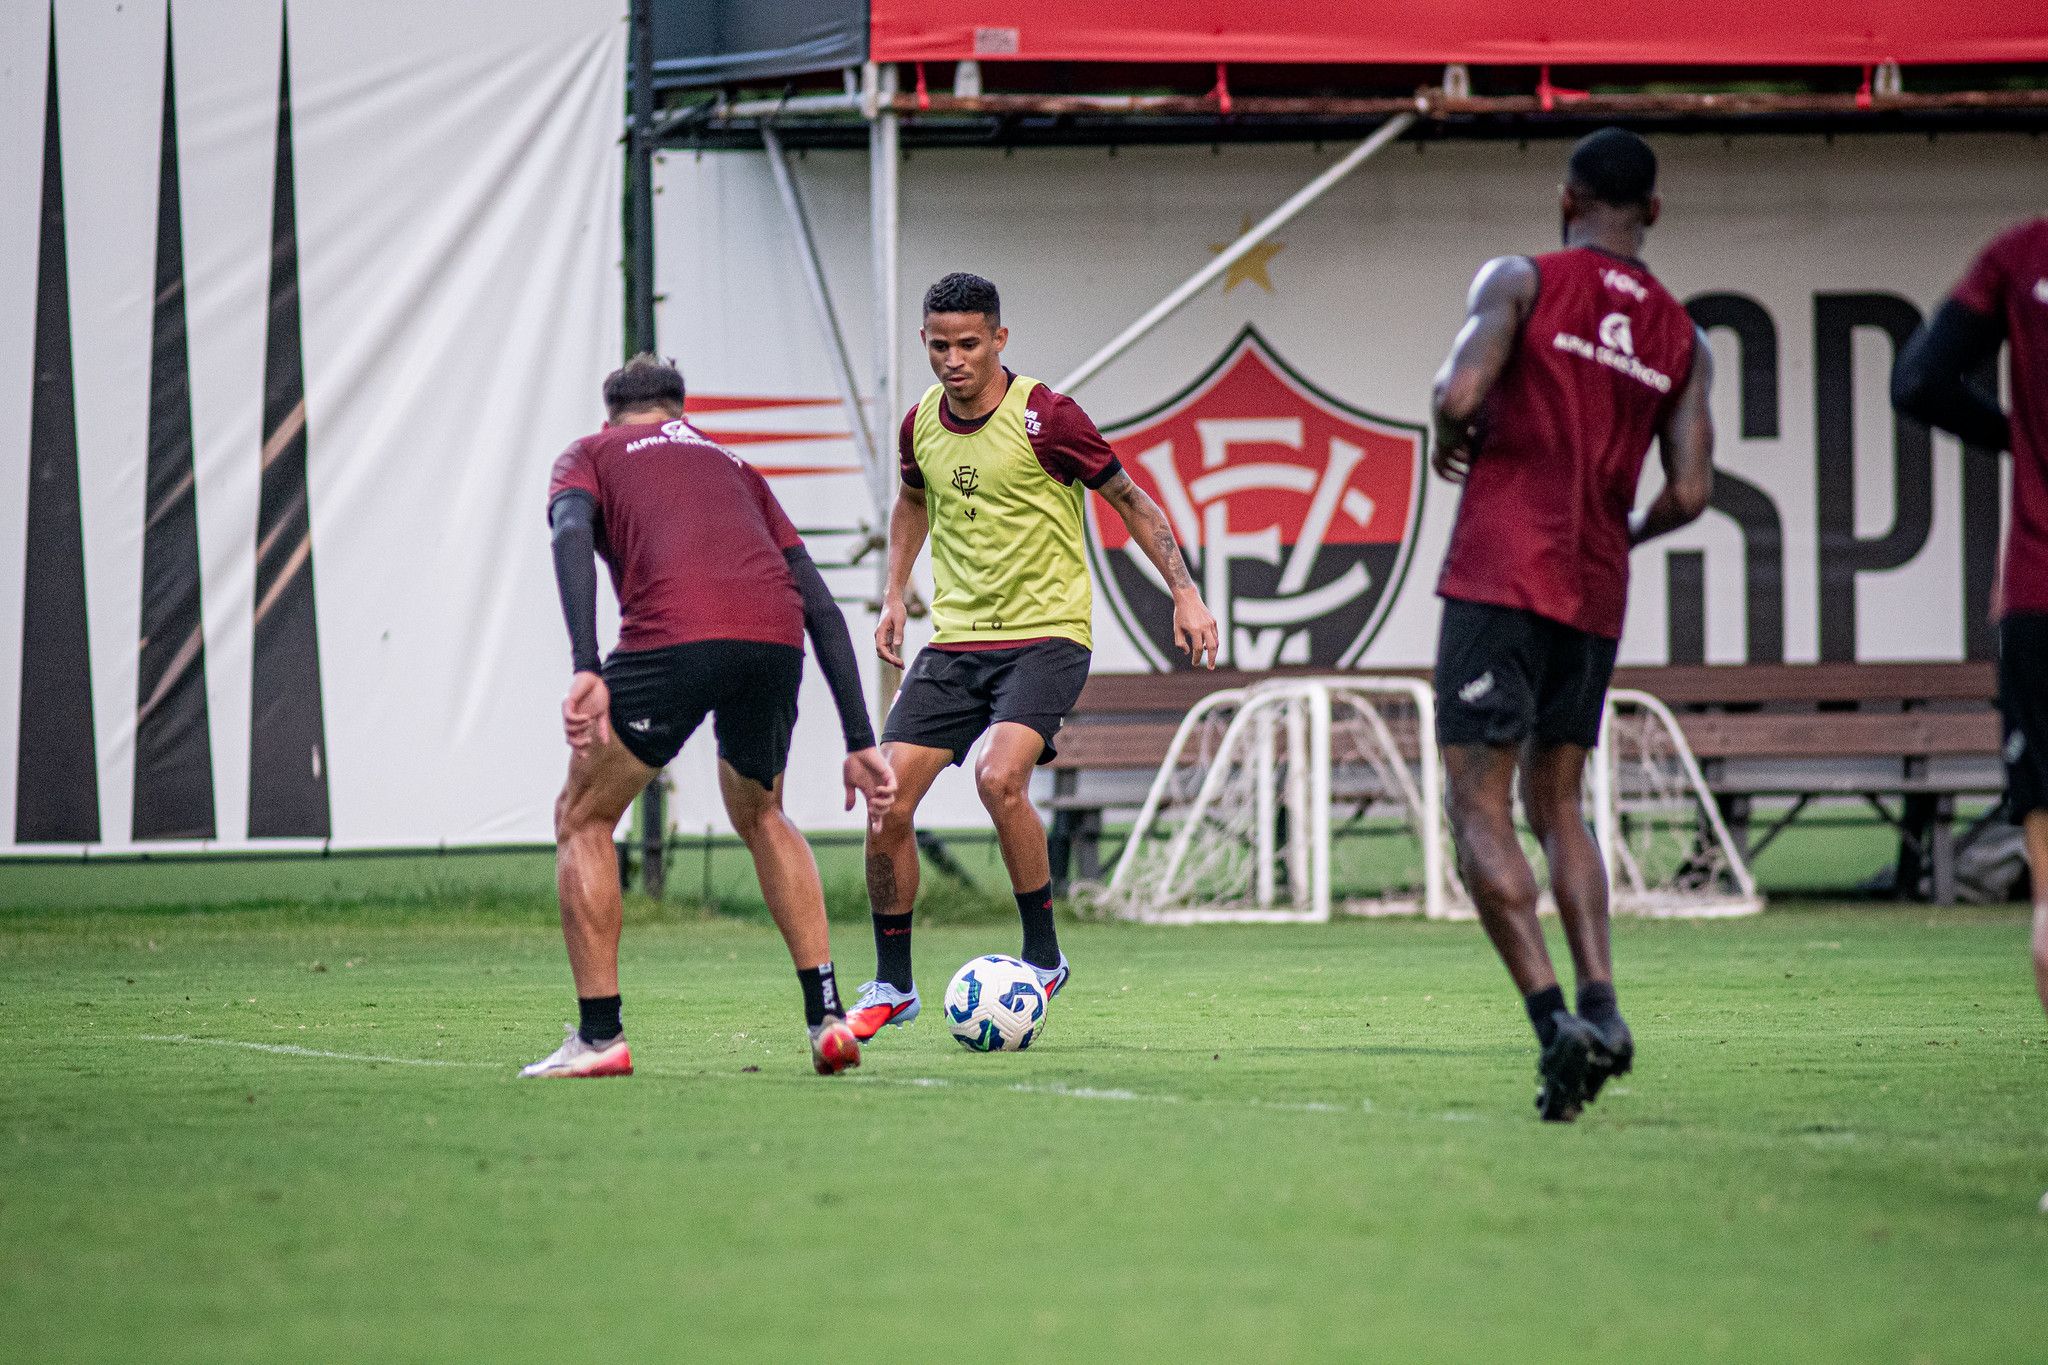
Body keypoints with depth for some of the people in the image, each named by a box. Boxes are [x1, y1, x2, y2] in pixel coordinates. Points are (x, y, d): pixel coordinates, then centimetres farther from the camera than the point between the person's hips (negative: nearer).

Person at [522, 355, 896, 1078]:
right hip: (776, 639, 4)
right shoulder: (731, 464, 35)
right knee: (760, 816, 29)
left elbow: (572, 534, -1)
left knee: (582, 820, 15)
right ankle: (828, 1018, 19)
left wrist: (585, 669, -12)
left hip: (671, 634, -4)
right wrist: (860, 742, 25)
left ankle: (599, 1035, 7)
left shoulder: (589, 455, 24)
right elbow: (820, 604, 27)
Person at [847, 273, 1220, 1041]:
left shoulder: (1044, 418, -12)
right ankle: (891, 986, 12)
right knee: (887, 804, -5)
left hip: (1045, 637, -5)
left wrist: (1184, 593, -8)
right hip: (955, 641, 5)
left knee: (999, 777, -29)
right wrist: (894, 595, 18)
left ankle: (1044, 956, -11)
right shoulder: (921, 425, 5)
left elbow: (1129, 501, -2)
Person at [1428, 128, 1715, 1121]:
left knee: (1478, 808, -5)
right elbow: (1689, 493, 4)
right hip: (1595, 593, 5)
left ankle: (1553, 1016, -21)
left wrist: (1448, 435, 6)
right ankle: (1600, 1005, -1)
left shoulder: (1521, 282, -1)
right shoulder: (1682, 341, 11)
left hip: (1501, 571, -5)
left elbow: (1461, 393, -16)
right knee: (1555, 804, 18)